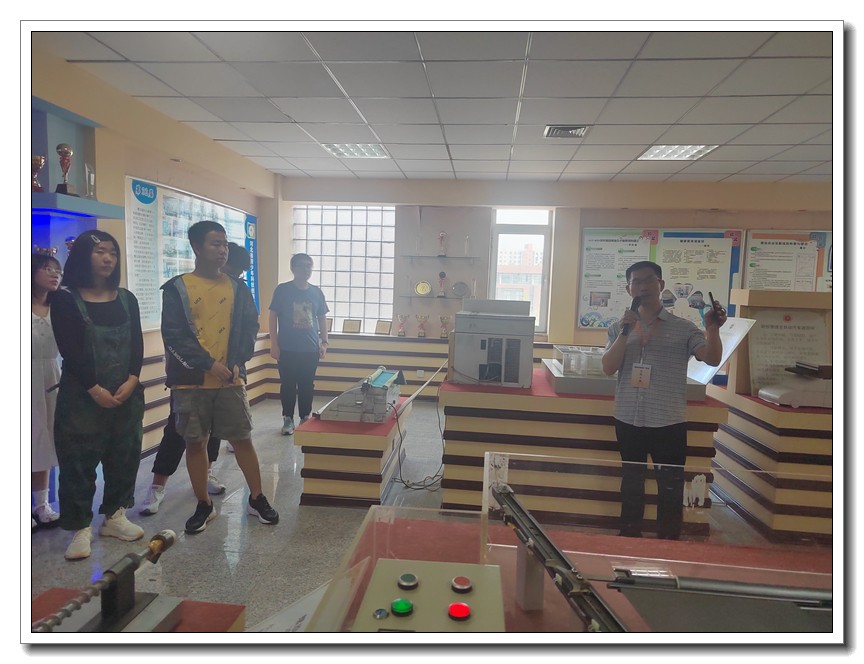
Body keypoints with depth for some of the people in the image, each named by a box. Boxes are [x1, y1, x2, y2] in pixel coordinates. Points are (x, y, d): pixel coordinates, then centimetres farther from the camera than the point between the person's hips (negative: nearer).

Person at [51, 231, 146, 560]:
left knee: (124, 457, 9)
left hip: (126, 395, 4)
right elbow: (69, 351, -11)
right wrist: (95, 389, -17)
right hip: (81, 396, -4)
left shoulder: (126, 299, 8)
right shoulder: (65, 300, -4)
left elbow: (137, 345, 2)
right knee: (78, 461, 1)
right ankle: (81, 528, 12)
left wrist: (132, 380, -12)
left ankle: (114, 516, 24)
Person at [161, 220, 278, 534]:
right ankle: (204, 506, 23)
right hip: (191, 381, -1)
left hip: (231, 379, 1)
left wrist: (236, 363, -6)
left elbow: (249, 327, 7)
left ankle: (257, 499, 20)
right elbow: (174, 335, -7)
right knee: (194, 442, 8)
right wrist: (209, 364, -14)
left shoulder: (237, 288, 7)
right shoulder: (177, 288, -1)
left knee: (243, 438, 5)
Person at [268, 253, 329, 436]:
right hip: (288, 349, -2)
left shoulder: (316, 292, 7)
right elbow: (273, 317, -2)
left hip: (311, 349, 3)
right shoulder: (282, 290, -2)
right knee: (288, 384, 4)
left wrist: (324, 342, 4)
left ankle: (305, 418, 22)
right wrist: (274, 344, -7)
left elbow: (322, 318, 12)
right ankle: (288, 419, 17)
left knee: (307, 385, 8)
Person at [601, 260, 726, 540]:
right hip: (628, 420, 2)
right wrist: (625, 333, -16)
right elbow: (608, 368, -5)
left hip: (669, 423, -2)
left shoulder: (683, 328, -1)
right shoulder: (619, 327, 5)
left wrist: (713, 329, -28)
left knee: (671, 487, 8)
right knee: (631, 483, 17)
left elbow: (712, 359, -11)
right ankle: (629, 536, 34)